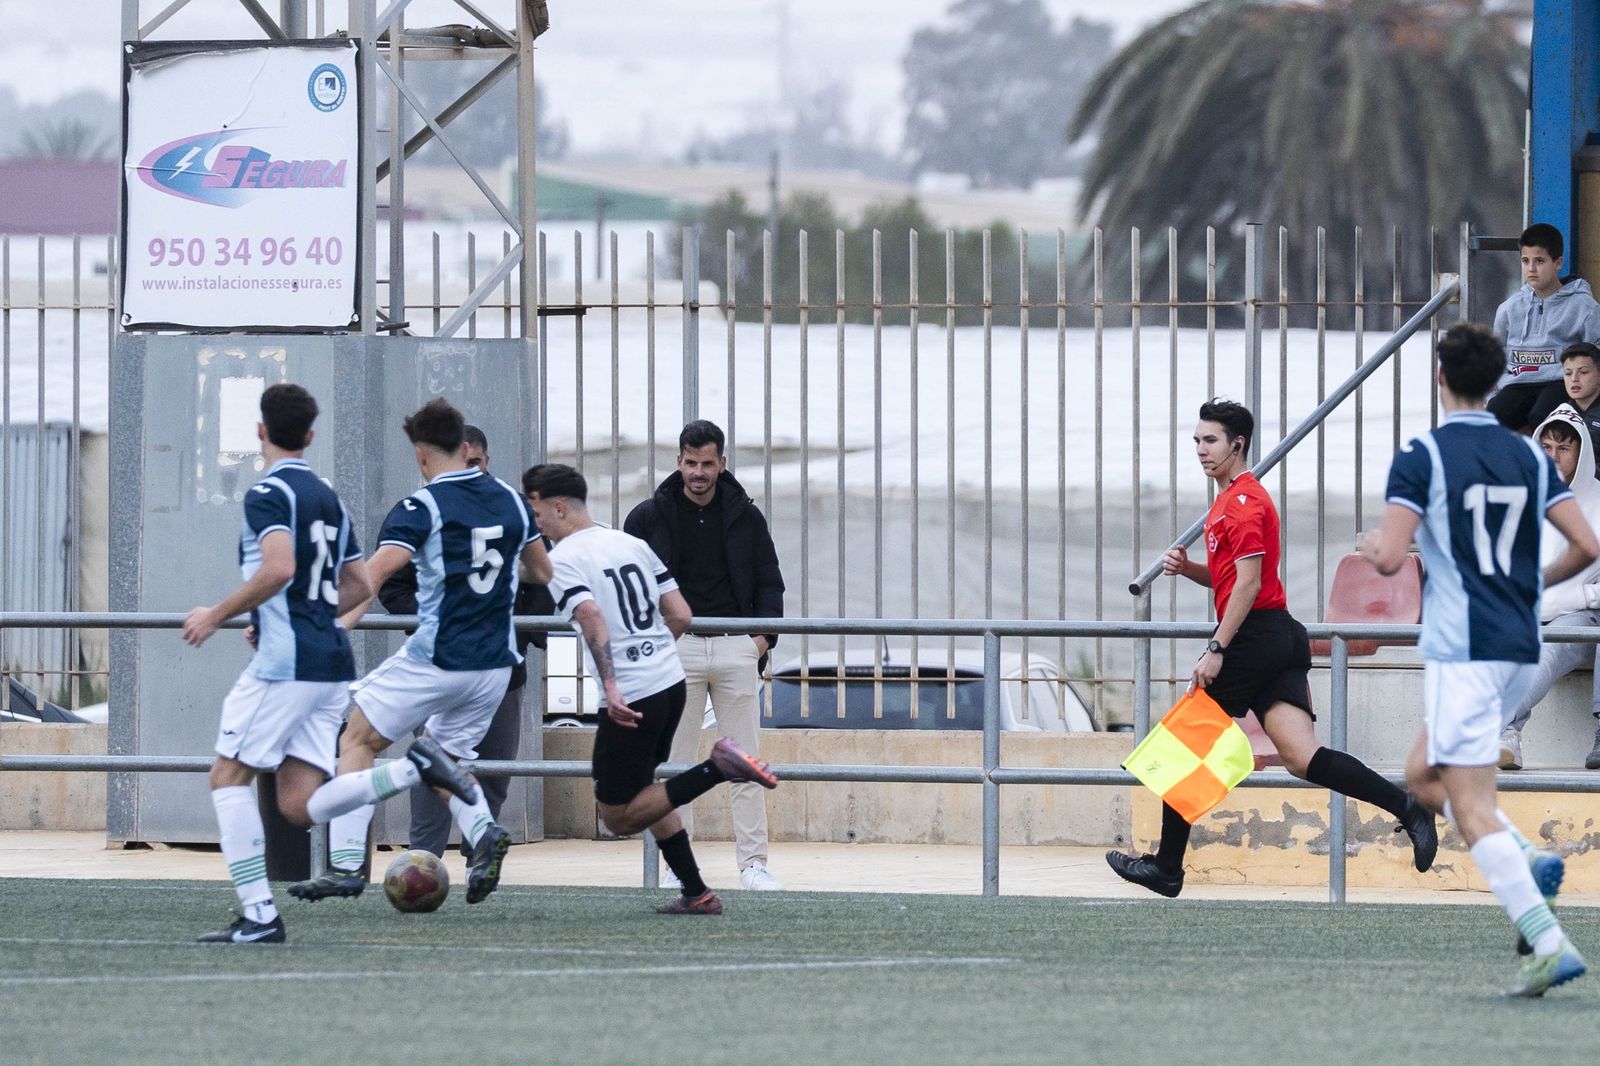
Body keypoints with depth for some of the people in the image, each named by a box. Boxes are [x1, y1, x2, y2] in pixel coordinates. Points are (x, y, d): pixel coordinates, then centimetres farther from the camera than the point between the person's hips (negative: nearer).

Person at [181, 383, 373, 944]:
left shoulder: (268, 494, -8)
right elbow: (359, 587, 24)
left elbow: (279, 568, -24)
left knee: (229, 776, 4)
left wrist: (218, 614, -13)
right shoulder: (329, 498, 19)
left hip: (286, 664, -8)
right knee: (297, 805, 2)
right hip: (332, 662, 8)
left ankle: (259, 913, -3)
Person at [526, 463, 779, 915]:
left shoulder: (562, 559, -7)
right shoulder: (632, 544, 13)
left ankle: (717, 768, -16)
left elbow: (591, 616, -25)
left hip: (628, 700, -8)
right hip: (672, 682, 8)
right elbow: (681, 616, 11)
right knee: (642, 788, 26)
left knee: (619, 818, 2)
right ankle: (696, 894, 18)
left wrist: (611, 684, -31)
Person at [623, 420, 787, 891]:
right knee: (675, 762, 0)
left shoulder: (745, 517, 9)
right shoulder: (649, 517, 4)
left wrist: (764, 635, 1)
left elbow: (769, 582, 15)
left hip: (736, 648, 1)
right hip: (675, 647, -1)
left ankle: (753, 862, 1)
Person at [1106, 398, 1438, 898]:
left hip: (1253, 637, -9)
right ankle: (1407, 808, -19)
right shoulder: (1229, 500, 22)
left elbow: (1248, 583, -17)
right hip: (1282, 640, 9)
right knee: (1302, 758, -5)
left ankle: (1167, 867, 10)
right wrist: (1186, 567, 12)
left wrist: (1217, 650, -19)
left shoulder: (1244, 501, -10)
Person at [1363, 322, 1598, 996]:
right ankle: (1529, 861, -1)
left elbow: (1389, 558, -15)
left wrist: (1371, 546, 9)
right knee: (1423, 775, 21)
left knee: (1472, 809, -7)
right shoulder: (1528, 457, 8)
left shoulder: (1420, 457, -9)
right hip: (1522, 648, 7)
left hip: (1463, 652, -7)